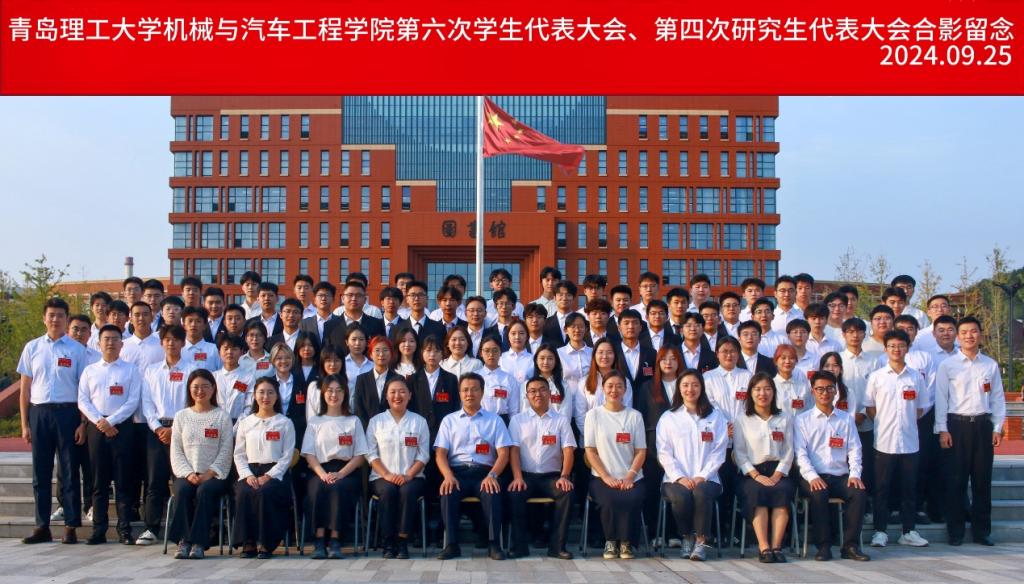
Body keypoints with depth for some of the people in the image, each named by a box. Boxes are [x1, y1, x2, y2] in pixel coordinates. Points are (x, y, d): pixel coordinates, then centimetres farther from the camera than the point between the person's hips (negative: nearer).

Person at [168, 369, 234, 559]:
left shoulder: (222, 416, 9)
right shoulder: (181, 416, 16)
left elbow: (226, 450, 1)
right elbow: (176, 450, 8)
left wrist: (210, 473, -13)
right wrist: (188, 474, -9)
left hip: (214, 475, -2)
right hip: (186, 474, 2)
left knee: (204, 491, -33)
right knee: (182, 490, -31)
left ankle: (198, 543, -32)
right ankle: (183, 540, -29)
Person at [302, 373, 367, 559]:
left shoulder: (353, 421, 14)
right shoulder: (315, 422, 17)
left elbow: (360, 456, 5)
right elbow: (309, 454, 6)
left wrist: (340, 474, -11)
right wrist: (322, 474, -14)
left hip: (347, 472, -1)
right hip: (320, 471, 1)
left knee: (339, 488, -34)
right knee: (319, 488, -33)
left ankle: (335, 540, -32)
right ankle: (319, 542, -32)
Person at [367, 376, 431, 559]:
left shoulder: (419, 421, 11)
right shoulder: (376, 421, 11)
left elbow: (423, 455, 4)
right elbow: (371, 454, 3)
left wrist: (408, 475, -12)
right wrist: (387, 475, -12)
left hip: (412, 477, 0)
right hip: (382, 477, 0)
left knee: (407, 491, -33)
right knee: (388, 491, -32)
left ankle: (403, 542, -25)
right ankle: (389, 542, -23)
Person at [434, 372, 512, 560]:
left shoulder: (494, 420, 14)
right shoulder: (449, 420, 17)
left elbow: (503, 453, 4)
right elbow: (440, 453, 7)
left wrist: (492, 475, -16)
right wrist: (448, 476, -14)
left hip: (484, 472, -1)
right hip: (457, 472, 1)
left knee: (492, 493, -33)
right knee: (448, 492, -31)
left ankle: (493, 544, -26)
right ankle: (451, 544, -25)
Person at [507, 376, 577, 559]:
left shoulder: (561, 420, 10)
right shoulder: (517, 420, 10)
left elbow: (568, 451, 1)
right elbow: (514, 450, 0)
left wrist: (564, 476, -16)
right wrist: (518, 477, -15)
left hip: (552, 476, 0)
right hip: (526, 475, 0)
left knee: (567, 493, -29)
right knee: (514, 494, -31)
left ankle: (557, 545, -20)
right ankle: (520, 544, -17)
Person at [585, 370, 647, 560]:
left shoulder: (634, 416, 11)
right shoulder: (594, 415, 7)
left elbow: (641, 451, 5)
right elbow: (590, 451, 1)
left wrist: (629, 477, -11)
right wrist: (606, 477, -11)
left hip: (631, 478, 1)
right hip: (602, 477, -1)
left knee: (633, 500, -30)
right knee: (610, 501, -31)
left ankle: (626, 542, -7)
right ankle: (611, 542, -6)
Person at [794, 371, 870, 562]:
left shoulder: (846, 419, 18)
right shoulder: (803, 420, 10)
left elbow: (854, 450, 10)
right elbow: (800, 453, -1)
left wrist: (855, 474, -7)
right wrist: (812, 477, -17)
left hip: (841, 476, 2)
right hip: (815, 477, -2)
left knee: (859, 492, -27)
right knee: (819, 494, -34)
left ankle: (850, 546, -17)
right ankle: (823, 545, -20)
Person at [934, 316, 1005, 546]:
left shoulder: (991, 365, 9)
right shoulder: (947, 365, 2)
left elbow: (998, 398, 10)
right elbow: (941, 399, 1)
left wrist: (997, 428, 4)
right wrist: (942, 430, -5)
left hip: (983, 424, 2)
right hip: (957, 424, -2)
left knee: (982, 480, 6)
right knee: (956, 480, 0)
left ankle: (982, 530, 16)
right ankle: (955, 531, 8)